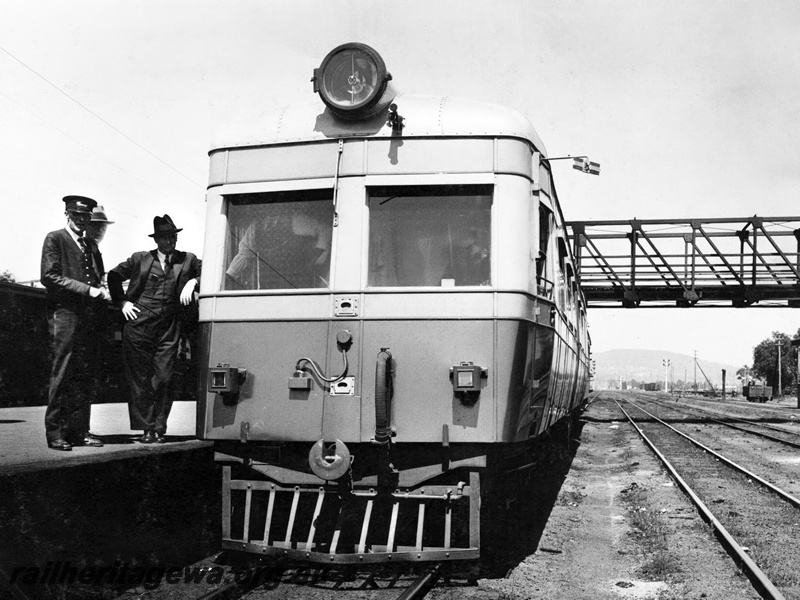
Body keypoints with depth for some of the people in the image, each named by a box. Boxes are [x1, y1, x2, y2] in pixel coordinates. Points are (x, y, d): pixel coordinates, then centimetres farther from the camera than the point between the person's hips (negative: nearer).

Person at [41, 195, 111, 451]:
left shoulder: (91, 245, 22)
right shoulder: (55, 239, 2)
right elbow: (50, 276, -9)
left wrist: (102, 294, 2)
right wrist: (88, 290, -14)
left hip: (90, 317, 6)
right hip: (65, 314, -6)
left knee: (84, 377, 4)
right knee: (62, 375, -6)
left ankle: (79, 430, 8)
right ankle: (55, 432, -1)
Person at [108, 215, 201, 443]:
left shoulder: (188, 260, 11)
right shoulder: (140, 259, 10)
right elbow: (114, 276, 18)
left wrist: (193, 282, -5)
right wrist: (122, 301, 9)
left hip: (169, 330, 0)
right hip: (139, 326, 0)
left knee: (163, 379, -2)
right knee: (140, 380, 0)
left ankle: (158, 428, 6)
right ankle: (146, 428, 7)